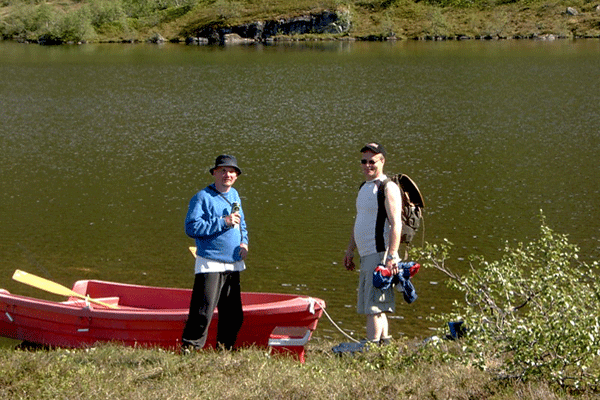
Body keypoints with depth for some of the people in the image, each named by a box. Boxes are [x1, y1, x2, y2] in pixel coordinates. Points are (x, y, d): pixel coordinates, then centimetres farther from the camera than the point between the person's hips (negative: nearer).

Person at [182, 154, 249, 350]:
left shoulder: (234, 195, 16)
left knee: (234, 314, 11)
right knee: (203, 311, -13)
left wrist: (244, 242, 8)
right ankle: (190, 348, -7)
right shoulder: (202, 197, -8)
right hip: (211, 264, -7)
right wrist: (223, 222, -19)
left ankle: (224, 349, 23)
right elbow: (191, 227, -17)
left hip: (233, 264, 7)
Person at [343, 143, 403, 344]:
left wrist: (391, 256, -24)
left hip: (380, 255, -9)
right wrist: (350, 251, 25)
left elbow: (396, 224, -17)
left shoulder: (387, 187, -10)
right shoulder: (364, 187, 19)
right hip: (366, 256, 9)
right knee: (376, 307, 12)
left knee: (373, 305, -13)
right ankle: (384, 342, 18)